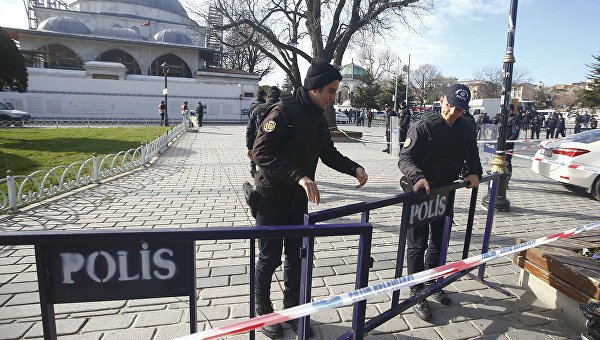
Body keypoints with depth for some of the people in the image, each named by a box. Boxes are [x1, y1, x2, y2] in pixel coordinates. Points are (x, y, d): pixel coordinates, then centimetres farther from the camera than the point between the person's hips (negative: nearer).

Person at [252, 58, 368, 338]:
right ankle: (263, 312, 30)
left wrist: (354, 168, -2)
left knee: (296, 257, 15)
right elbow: (262, 153, -28)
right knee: (269, 259, 8)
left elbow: (328, 153, 14)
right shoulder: (284, 111, -19)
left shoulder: (318, 118, 6)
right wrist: (299, 176, -36)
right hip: (272, 199, -7)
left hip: (298, 200, 7)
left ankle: (292, 308, 34)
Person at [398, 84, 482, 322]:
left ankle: (431, 283, 39)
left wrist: (474, 172, -9)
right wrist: (418, 177, -38)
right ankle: (416, 293, 13)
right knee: (417, 244, 0)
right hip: (419, 192, -6)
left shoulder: (467, 129, 2)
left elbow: (472, 156, 13)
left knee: (439, 242, 19)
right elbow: (405, 158, -20)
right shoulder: (423, 126, -15)